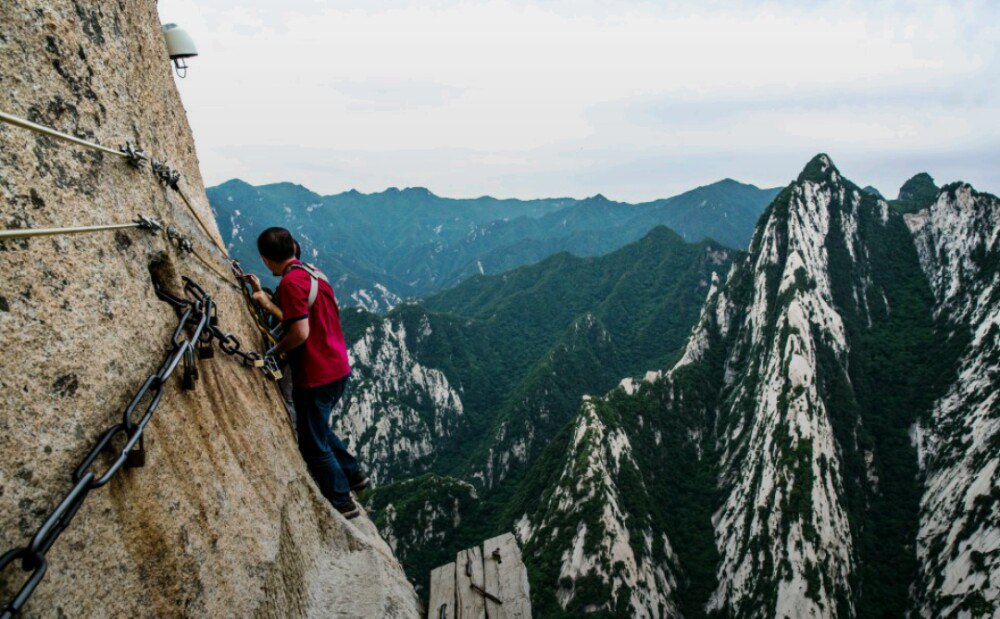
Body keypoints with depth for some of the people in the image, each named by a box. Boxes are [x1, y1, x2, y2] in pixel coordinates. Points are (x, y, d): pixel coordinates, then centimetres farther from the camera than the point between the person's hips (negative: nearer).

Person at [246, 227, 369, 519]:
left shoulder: (291, 282, -19)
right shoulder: (314, 272, 10)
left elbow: (300, 333, -24)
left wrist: (274, 351, -8)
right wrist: (263, 299, 19)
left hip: (316, 377, -9)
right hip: (338, 369, 9)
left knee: (314, 445, 8)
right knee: (318, 428, 29)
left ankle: (342, 503, 19)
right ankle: (353, 475, 37)